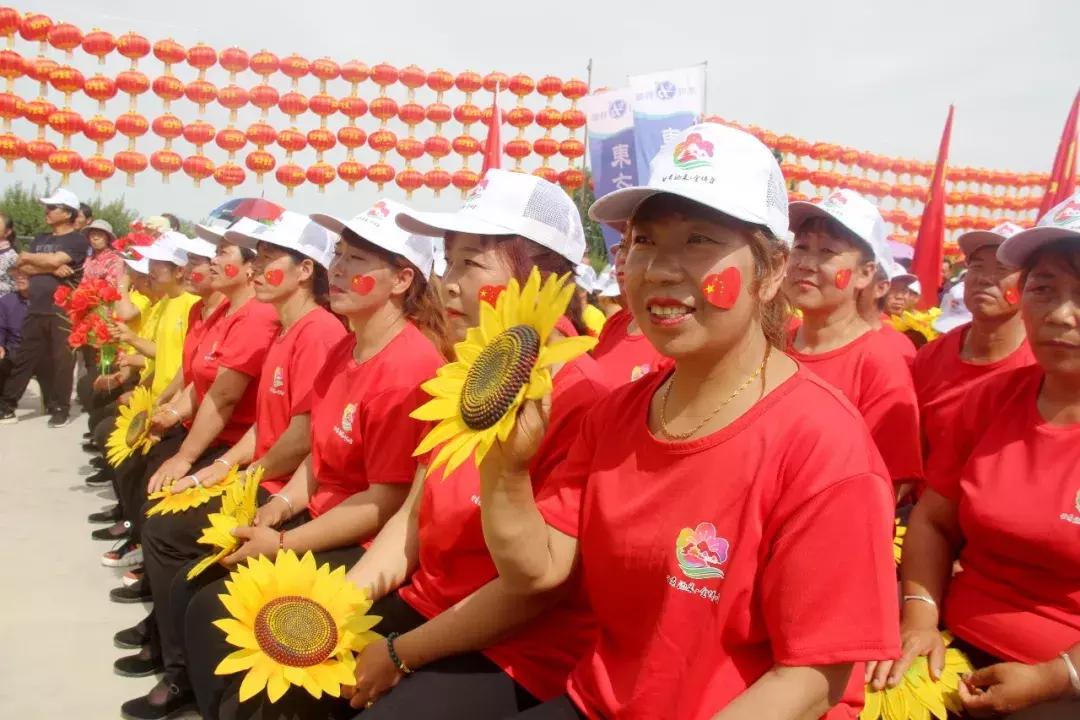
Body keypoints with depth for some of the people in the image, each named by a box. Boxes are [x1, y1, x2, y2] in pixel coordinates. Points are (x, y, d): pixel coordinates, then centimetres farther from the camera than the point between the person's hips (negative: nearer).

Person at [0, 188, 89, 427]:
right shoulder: (40, 240, 18)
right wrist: (52, 269, -11)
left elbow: (54, 259, -17)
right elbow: (24, 268, 5)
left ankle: (61, 408, 8)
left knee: (61, 359, 0)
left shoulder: (78, 240, -2)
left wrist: (28, 257, 1)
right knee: (24, 357, 7)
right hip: (36, 310, 6)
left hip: (64, 311, -6)